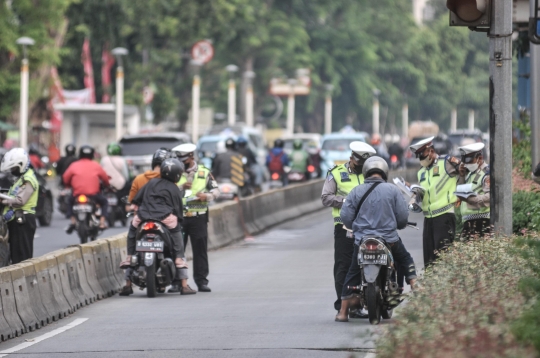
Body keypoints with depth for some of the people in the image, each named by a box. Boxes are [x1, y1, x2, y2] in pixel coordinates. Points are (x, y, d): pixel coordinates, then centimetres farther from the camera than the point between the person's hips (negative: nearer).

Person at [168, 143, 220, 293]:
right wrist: (181, 187, -14)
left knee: (200, 250, 2)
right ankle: (176, 282, 4)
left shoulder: (204, 172, 8)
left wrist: (206, 196, -11)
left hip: (198, 217, 0)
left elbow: (216, 191, 9)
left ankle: (202, 281, 8)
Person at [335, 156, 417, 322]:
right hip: (389, 239, -1)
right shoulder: (392, 190, 0)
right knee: (406, 261, 25)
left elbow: (346, 216, 0)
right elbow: (403, 216, 0)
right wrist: (396, 225, 24)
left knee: (352, 275, 13)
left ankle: (343, 312, 12)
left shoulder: (356, 191, 1)